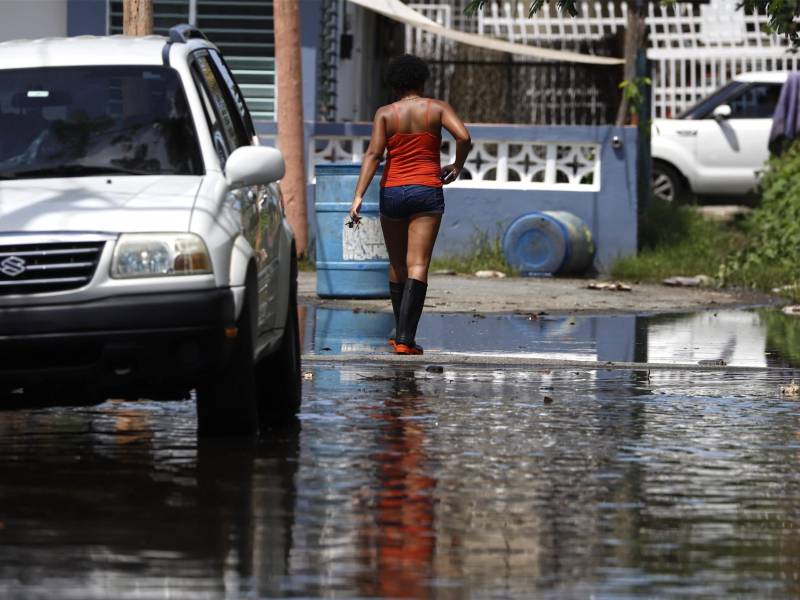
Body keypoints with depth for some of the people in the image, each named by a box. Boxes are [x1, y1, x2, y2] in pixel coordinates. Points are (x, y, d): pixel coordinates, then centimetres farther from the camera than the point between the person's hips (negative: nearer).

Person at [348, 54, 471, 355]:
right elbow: (463, 137, -12)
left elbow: (374, 153, -7)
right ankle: (405, 339, -19)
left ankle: (401, 333, 25)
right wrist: (456, 167, 7)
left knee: (397, 265, 16)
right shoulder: (437, 108, 3)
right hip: (427, 192, -2)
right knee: (417, 266, -8)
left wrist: (358, 196, -13)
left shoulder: (385, 113, 4)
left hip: (392, 192, 2)